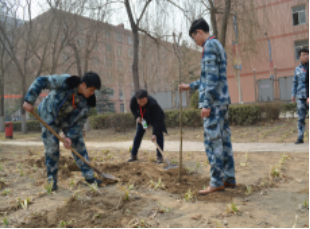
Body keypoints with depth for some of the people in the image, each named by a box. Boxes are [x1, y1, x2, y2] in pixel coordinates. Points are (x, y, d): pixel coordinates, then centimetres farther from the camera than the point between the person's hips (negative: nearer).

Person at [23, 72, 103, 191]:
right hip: (49, 115, -3)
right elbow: (41, 81, -26)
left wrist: (71, 136, -21)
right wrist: (29, 100, -32)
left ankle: (89, 177, 8)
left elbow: (80, 120, -13)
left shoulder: (87, 100, -19)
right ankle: (52, 179, 11)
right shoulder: (65, 82, -32)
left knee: (79, 145, -1)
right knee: (51, 147, -6)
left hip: (68, 119, 4)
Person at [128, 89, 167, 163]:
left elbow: (156, 120, -41)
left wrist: (155, 134, -46)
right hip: (143, 117, 4)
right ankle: (133, 155, 11)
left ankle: (159, 156, -5)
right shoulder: (133, 99, -32)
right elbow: (132, 108, -7)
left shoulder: (153, 104, -44)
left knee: (159, 134, -14)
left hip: (156, 116, -3)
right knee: (138, 134, 2)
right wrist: (137, 116, -22)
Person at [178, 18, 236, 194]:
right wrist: (190, 86, 32)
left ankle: (217, 182, -1)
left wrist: (206, 104, -20)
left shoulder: (209, 46, -8)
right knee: (224, 140, 10)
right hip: (223, 100, 10)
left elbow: (212, 77, -18)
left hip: (214, 101, -10)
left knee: (213, 140, -7)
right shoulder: (219, 46, 23)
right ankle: (229, 178, 16)